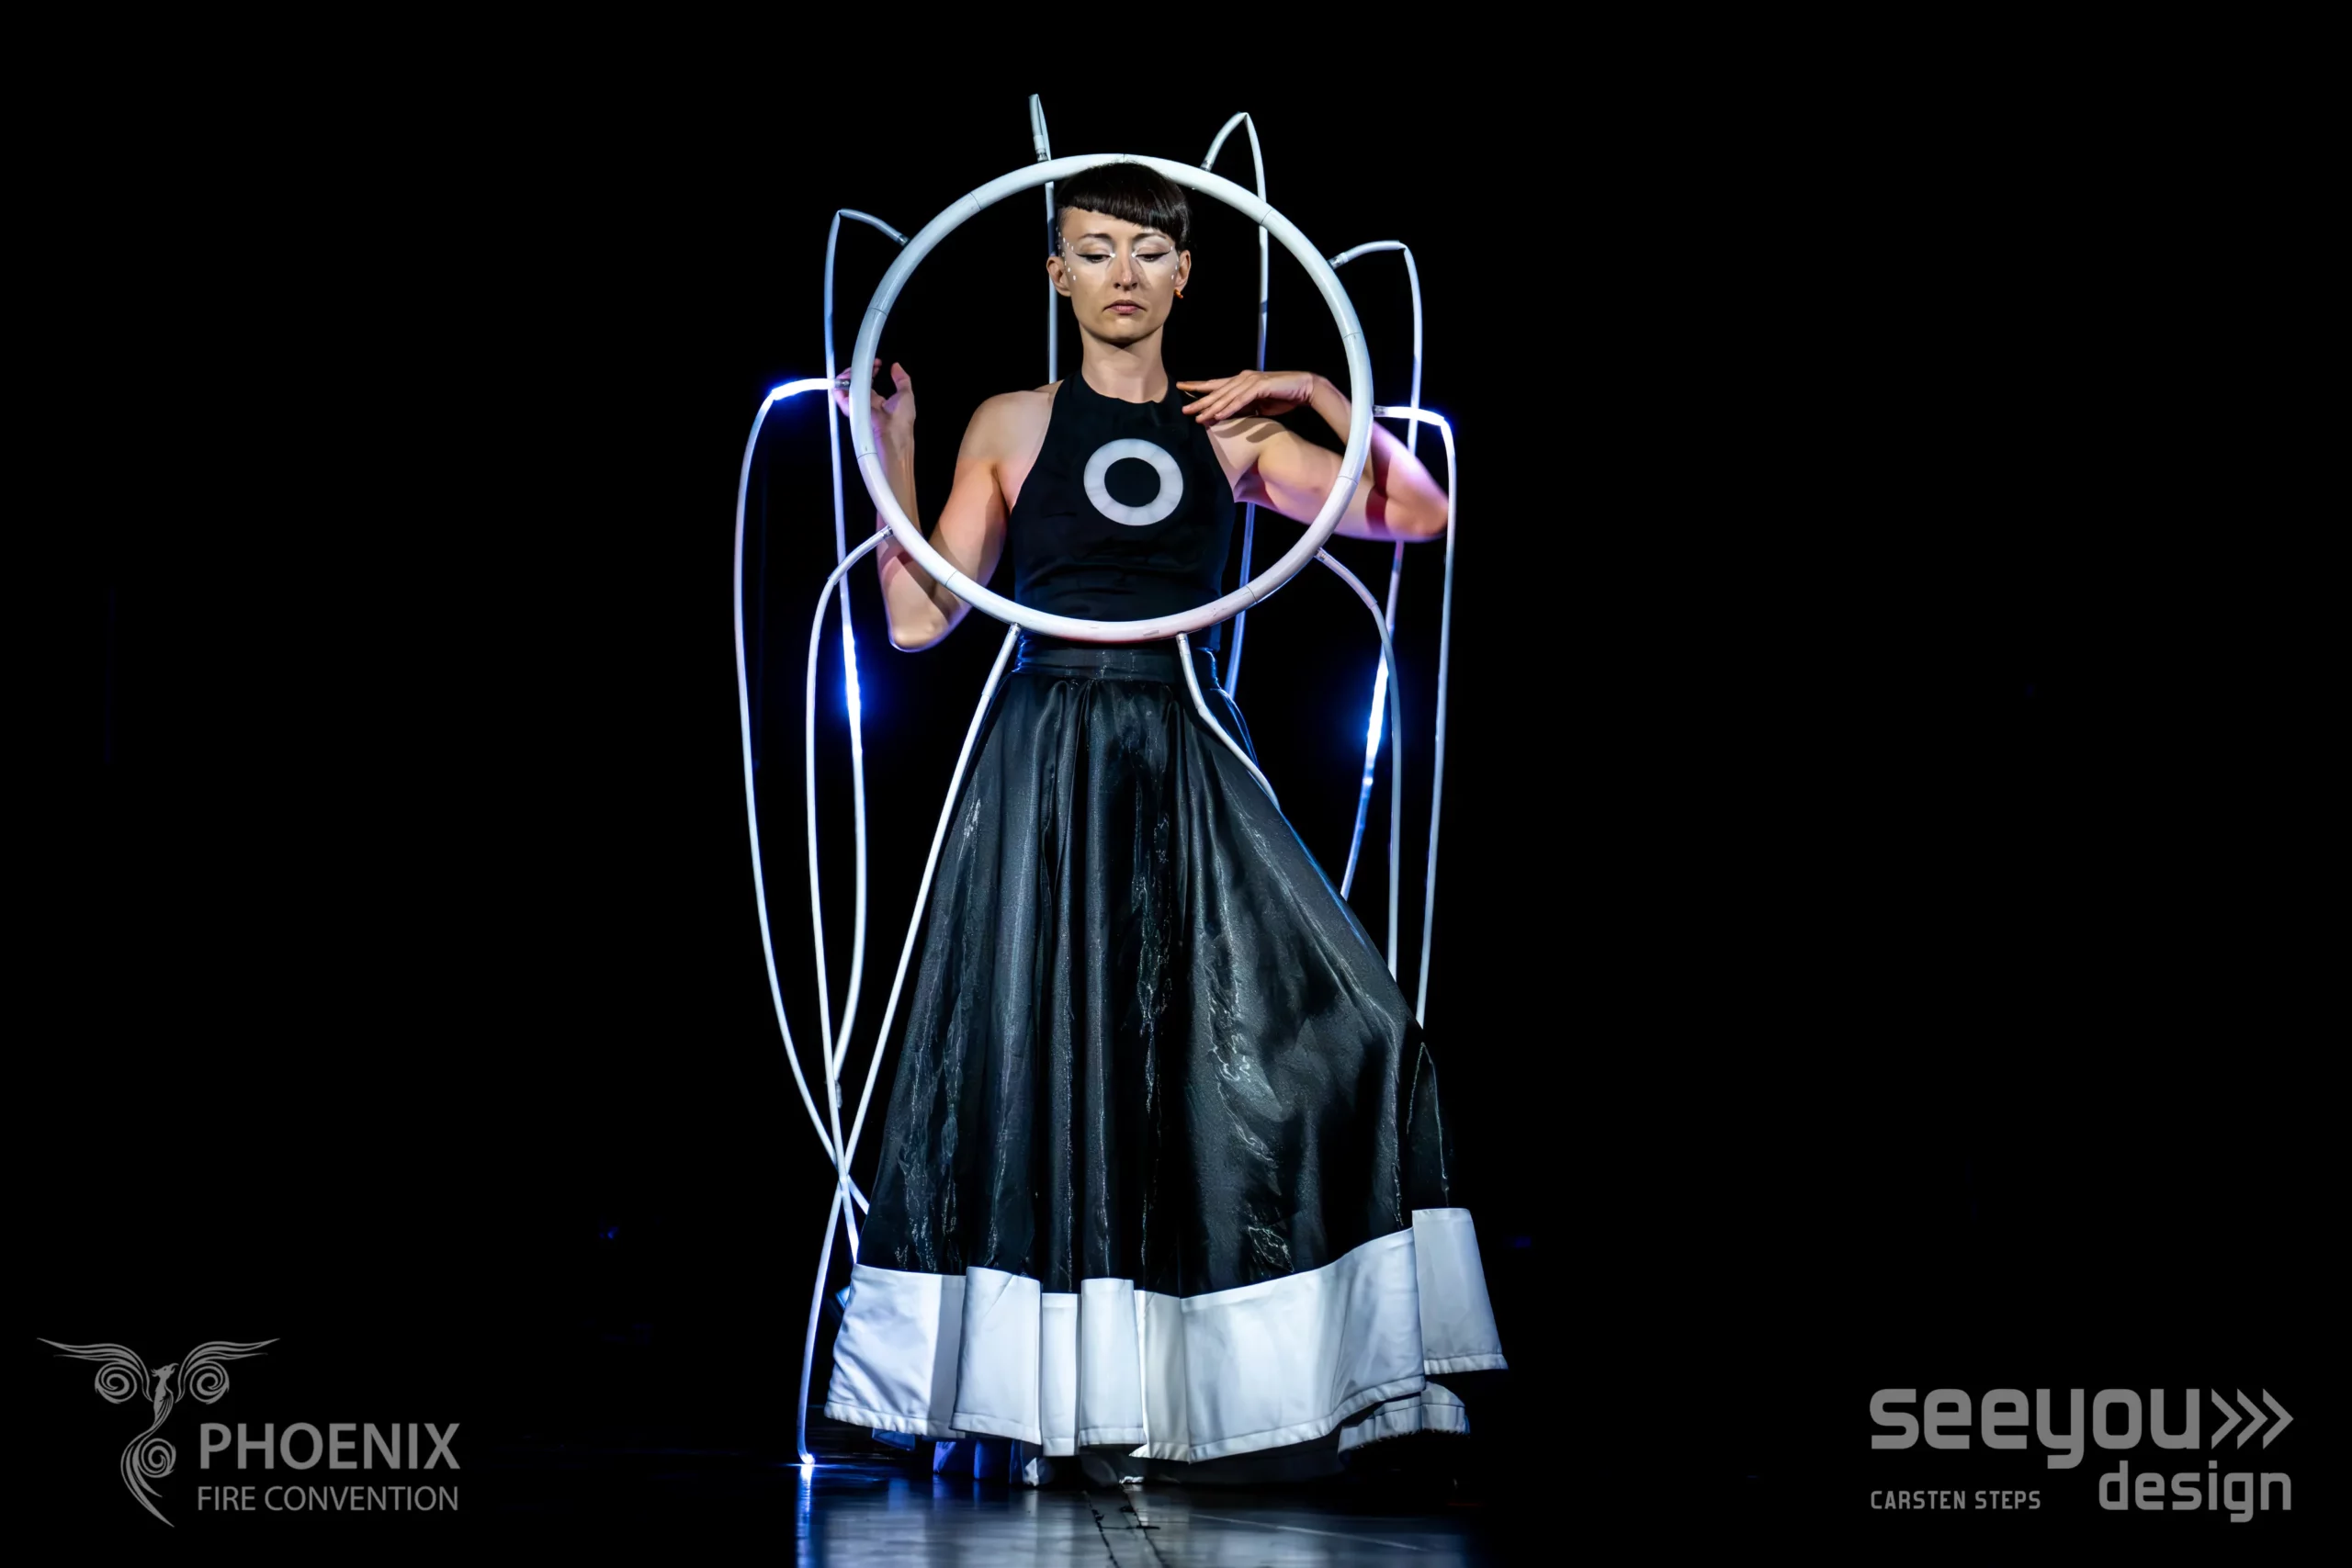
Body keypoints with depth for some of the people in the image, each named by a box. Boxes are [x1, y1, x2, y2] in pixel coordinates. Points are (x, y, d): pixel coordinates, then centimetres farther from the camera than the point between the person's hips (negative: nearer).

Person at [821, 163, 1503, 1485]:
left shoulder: (1233, 429, 10)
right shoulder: (1011, 427, 6)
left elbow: (1420, 514, 5)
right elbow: (920, 620, 1)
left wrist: (1320, 395, -2)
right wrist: (891, 446, -2)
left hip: (1188, 769, 2)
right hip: (1049, 767, -2)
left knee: (1336, 1028, -11)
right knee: (1049, 1058, -3)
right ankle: (1057, 1393, 5)